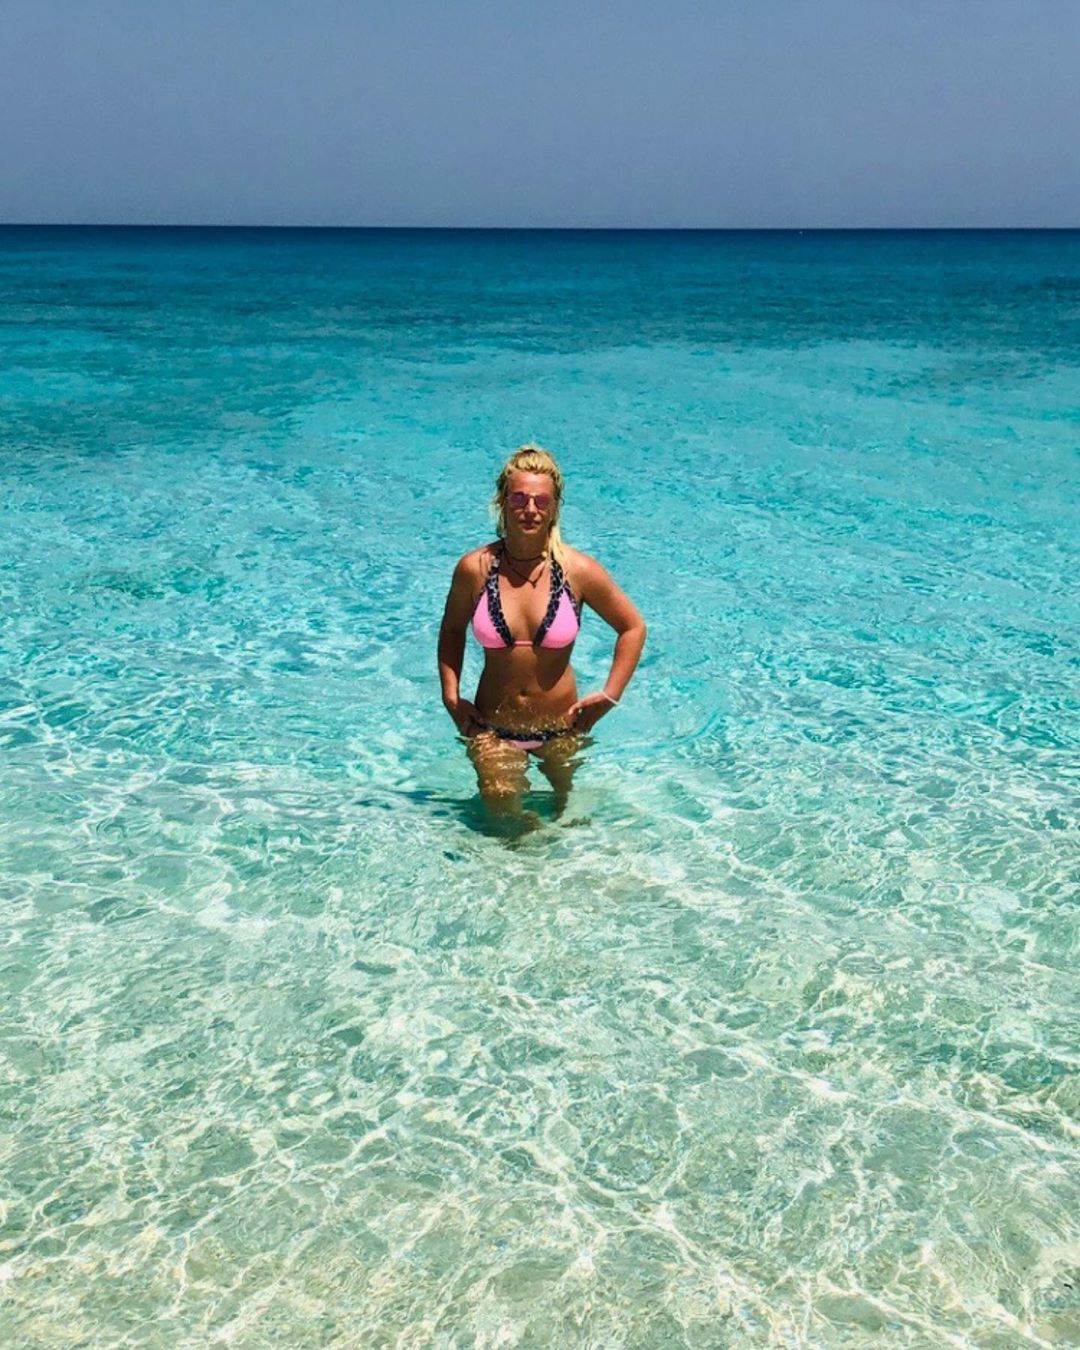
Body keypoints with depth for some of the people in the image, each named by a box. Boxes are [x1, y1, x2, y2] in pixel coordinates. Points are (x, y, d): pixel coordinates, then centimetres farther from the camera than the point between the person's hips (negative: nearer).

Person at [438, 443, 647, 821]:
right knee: (501, 806, -15)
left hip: (560, 726, 0)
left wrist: (609, 696, -3)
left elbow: (633, 627, 2)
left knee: (568, 801, 14)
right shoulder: (474, 568, -9)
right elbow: (452, 630, 10)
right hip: (492, 726, 0)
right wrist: (451, 696, 0)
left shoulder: (579, 570, -11)